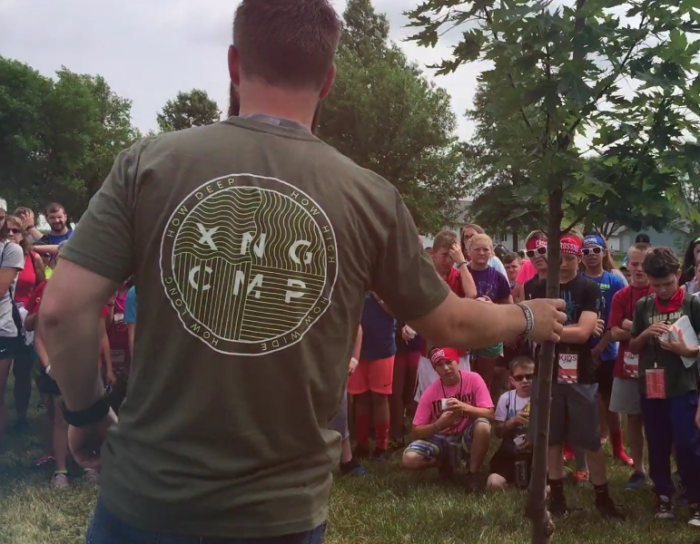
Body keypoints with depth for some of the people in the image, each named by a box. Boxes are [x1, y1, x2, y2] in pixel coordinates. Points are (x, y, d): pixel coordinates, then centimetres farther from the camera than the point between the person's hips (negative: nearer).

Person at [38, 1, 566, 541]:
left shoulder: (149, 162, -10)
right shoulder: (371, 198, -7)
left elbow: (62, 308, -12)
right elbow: (452, 323, 5)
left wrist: (87, 411, 7)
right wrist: (530, 318, 25)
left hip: (145, 497, 0)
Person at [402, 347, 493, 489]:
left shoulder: (473, 379, -13)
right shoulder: (430, 392, -11)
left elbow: (490, 414, -18)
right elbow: (416, 432, -10)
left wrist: (464, 407, -35)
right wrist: (439, 424, -29)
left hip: (467, 438, -1)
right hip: (440, 439, 1)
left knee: (483, 426, -36)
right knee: (409, 459, -25)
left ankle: (473, 473, -12)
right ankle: (445, 463, 7)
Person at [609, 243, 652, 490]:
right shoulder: (620, 297, 2)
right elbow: (615, 333, -6)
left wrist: (631, 326, -13)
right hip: (627, 366, 2)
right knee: (633, 419, 10)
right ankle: (638, 469, 22)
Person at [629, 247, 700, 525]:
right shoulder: (643, 306, 6)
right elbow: (633, 347, 10)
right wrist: (645, 333, -9)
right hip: (650, 387, 4)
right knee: (657, 446, 11)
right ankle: (664, 497, 24)